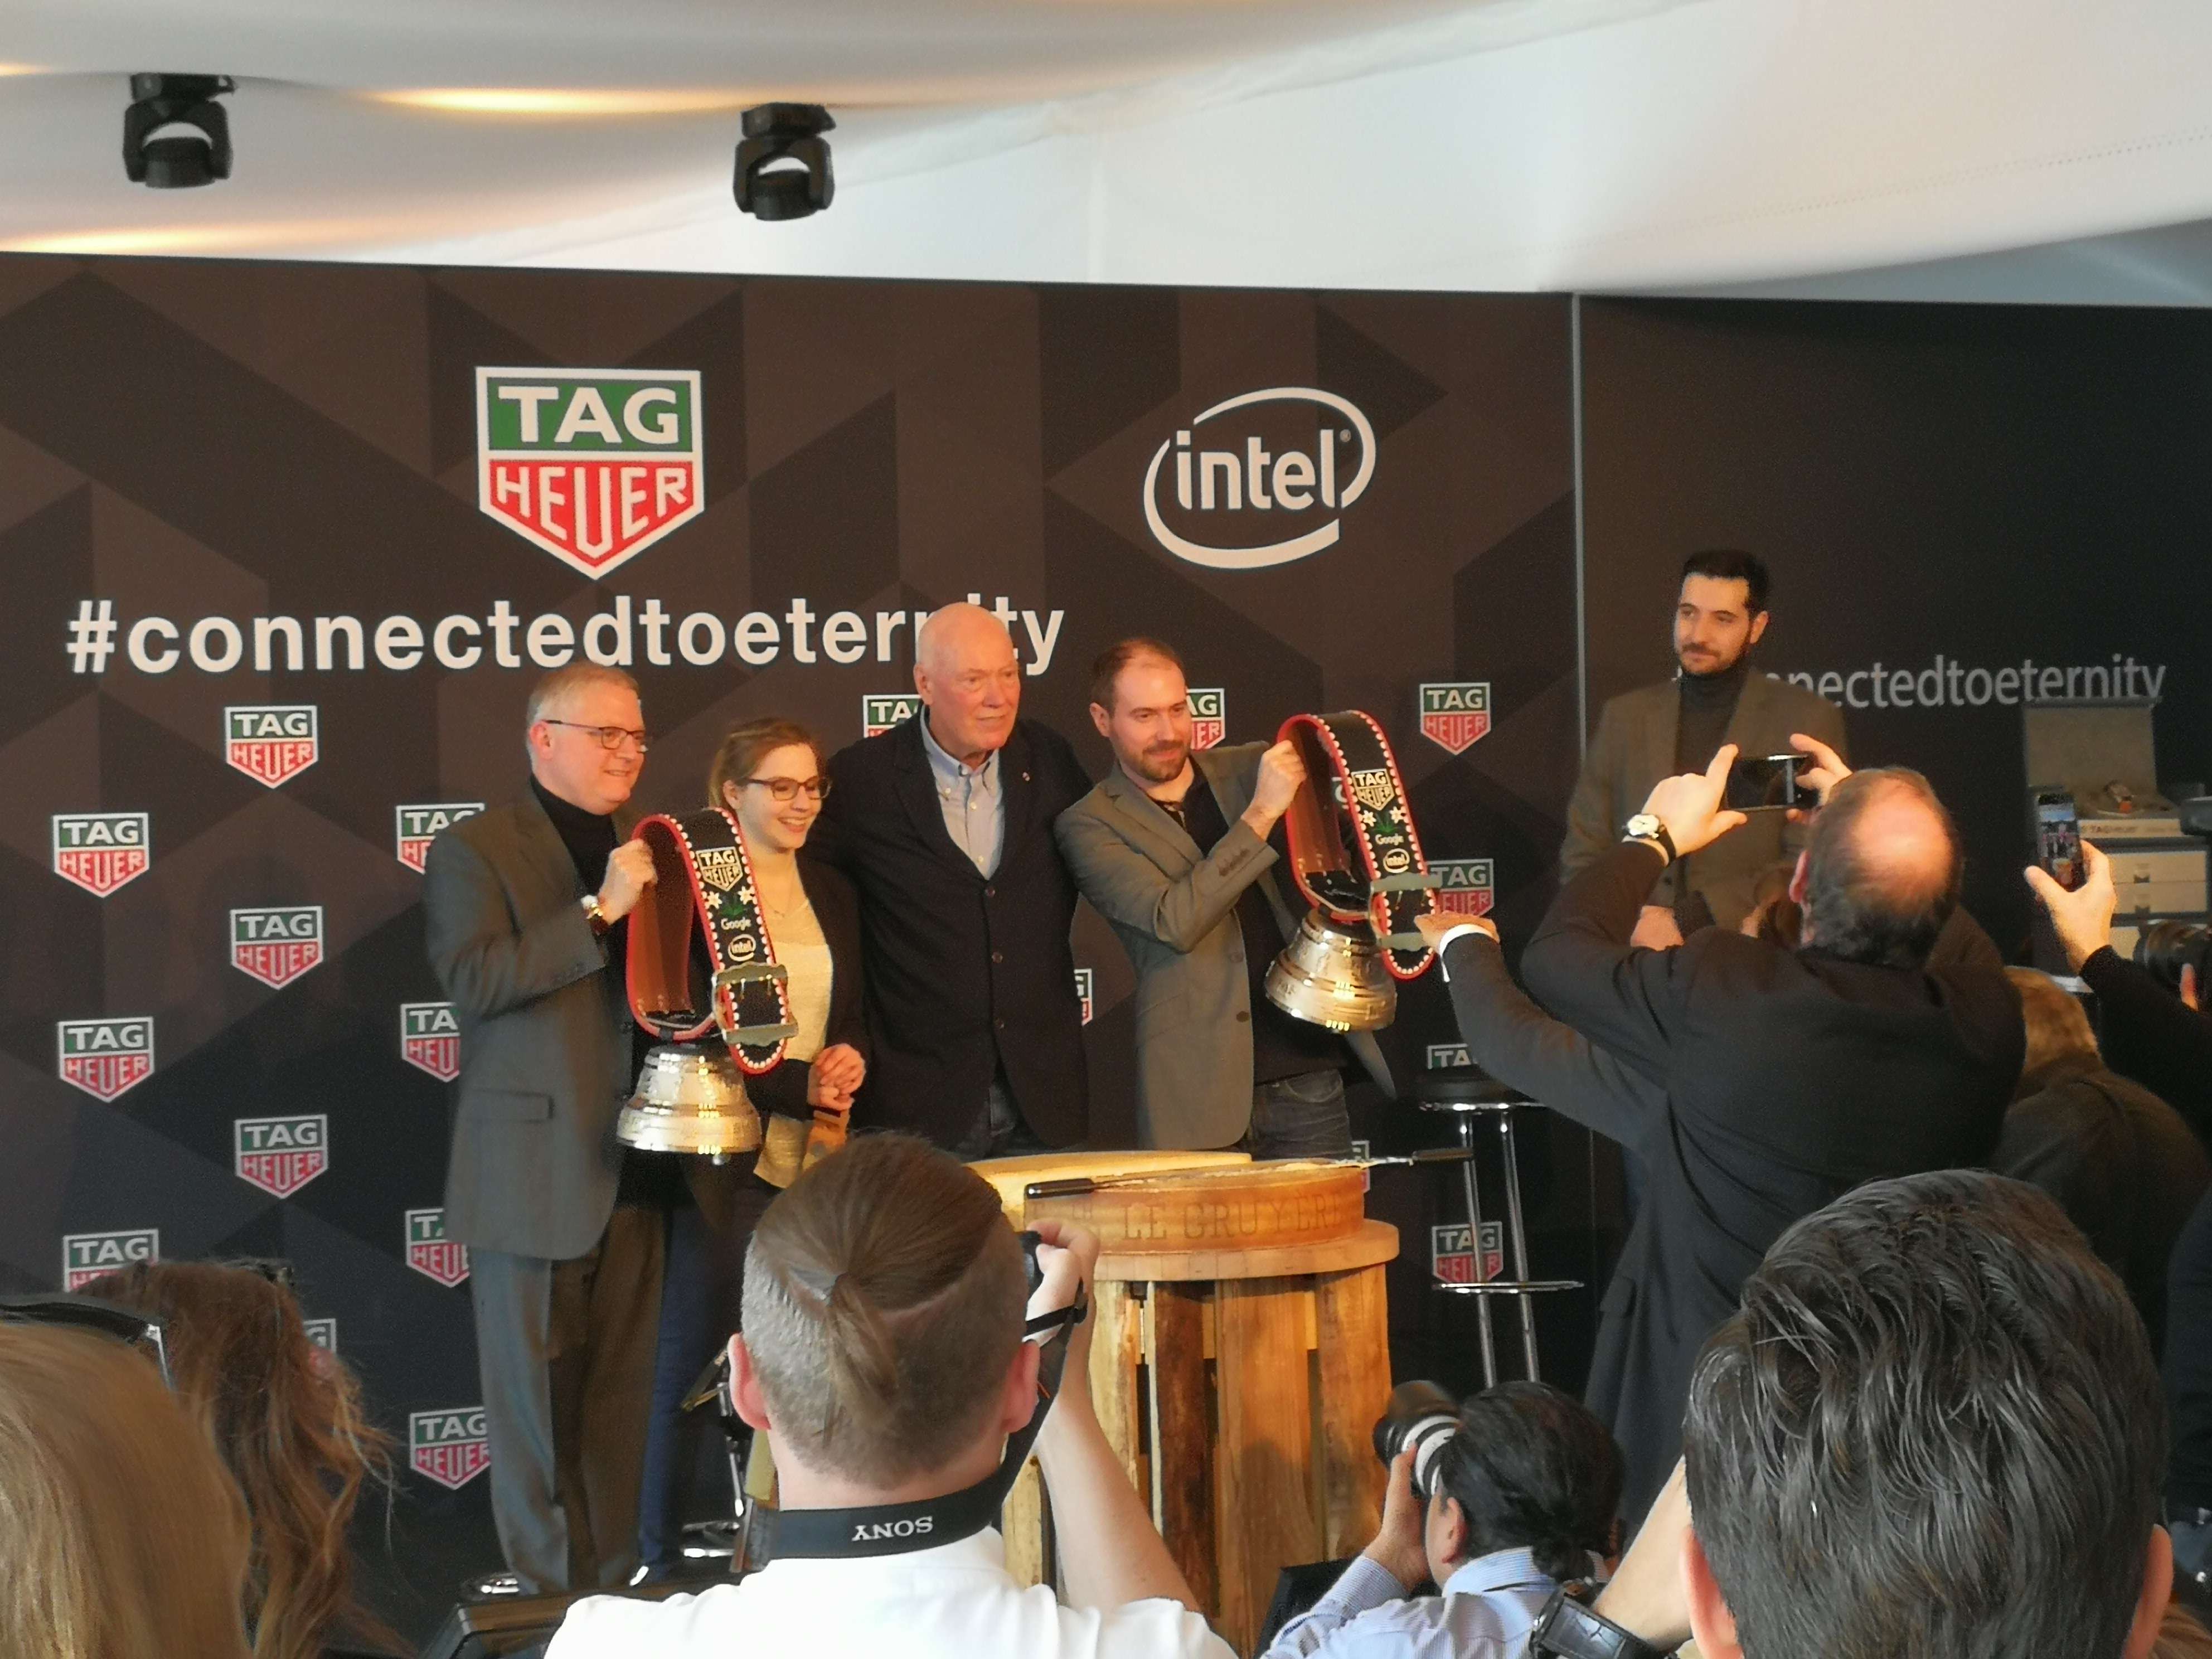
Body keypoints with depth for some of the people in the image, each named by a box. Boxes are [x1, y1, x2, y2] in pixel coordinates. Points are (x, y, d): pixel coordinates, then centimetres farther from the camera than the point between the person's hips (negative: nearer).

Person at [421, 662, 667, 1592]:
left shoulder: (648, 850, 15)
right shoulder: (473, 851, -4)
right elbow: (472, 980, -19)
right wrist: (599, 912, -23)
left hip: (636, 1166, 6)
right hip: (535, 1165, -6)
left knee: (623, 1390, 9)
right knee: (537, 1388, 2)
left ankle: (615, 1578, 16)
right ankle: (553, 1589, 10)